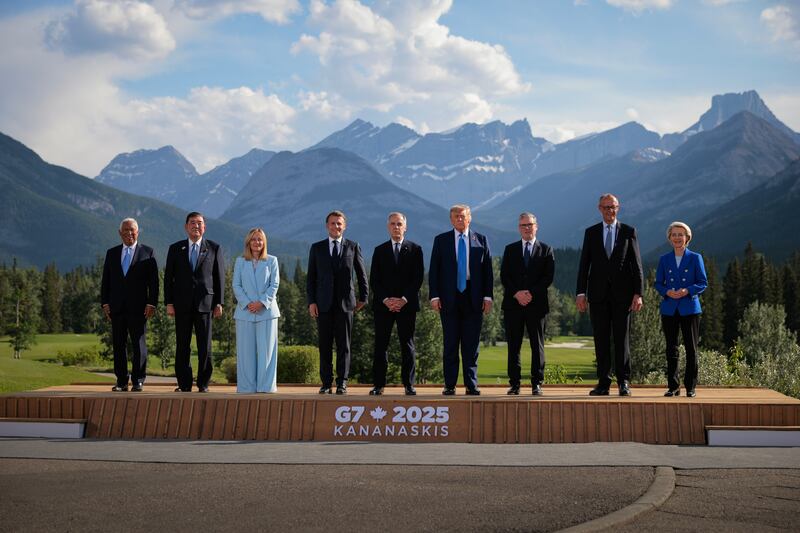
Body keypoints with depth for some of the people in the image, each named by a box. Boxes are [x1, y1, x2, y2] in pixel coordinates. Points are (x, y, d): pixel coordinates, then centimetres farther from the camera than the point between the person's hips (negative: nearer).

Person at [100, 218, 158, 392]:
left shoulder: (147, 252, 4)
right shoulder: (112, 253, 13)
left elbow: (153, 281, 0)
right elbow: (106, 280, 12)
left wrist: (151, 304, -9)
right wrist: (105, 303, 2)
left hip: (138, 307, -3)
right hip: (117, 307, 3)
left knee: (139, 344, -1)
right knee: (118, 345, 4)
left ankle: (138, 381, 5)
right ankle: (121, 382, 10)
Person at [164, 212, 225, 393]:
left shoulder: (214, 248, 6)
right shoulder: (175, 249, 8)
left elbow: (219, 277, 5)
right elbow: (168, 277, 7)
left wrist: (219, 303, -1)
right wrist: (169, 303, -1)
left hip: (205, 303, -1)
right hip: (182, 305, 1)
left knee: (205, 346, 0)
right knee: (182, 346, 2)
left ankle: (203, 385, 8)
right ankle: (184, 385, 9)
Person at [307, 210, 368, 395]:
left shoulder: (353, 247, 7)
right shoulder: (316, 248, 9)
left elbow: (361, 274, 12)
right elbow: (311, 277, 7)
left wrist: (363, 297, 9)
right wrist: (311, 301, -1)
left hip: (345, 302, -1)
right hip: (323, 303, 1)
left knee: (344, 345, 0)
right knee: (325, 345, 2)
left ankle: (342, 383, 5)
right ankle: (326, 383, 8)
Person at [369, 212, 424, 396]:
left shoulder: (415, 249, 6)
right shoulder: (380, 250, 10)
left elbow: (418, 278, -1)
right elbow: (374, 280, 5)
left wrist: (404, 299, -11)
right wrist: (385, 300, -9)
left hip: (407, 305, -1)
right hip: (383, 304, 1)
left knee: (408, 345, 1)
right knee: (380, 346, 0)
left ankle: (409, 384, 5)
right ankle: (379, 384, 3)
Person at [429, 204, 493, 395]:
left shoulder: (481, 240, 8)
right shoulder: (441, 240, 7)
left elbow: (487, 270, 6)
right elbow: (434, 270, 4)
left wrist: (488, 296, -1)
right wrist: (434, 296, -5)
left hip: (473, 299, 0)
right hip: (449, 299, 0)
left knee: (471, 344, 3)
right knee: (450, 344, 3)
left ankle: (471, 385, 8)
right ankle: (450, 385, 7)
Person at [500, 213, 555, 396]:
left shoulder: (546, 250, 8)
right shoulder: (510, 250, 13)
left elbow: (548, 277, 0)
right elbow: (504, 276, 4)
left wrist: (531, 293, -11)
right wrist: (517, 293, -11)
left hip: (537, 303, -1)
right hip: (513, 303, 1)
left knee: (537, 345, 0)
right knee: (513, 345, 1)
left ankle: (537, 384, 4)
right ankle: (514, 383, 4)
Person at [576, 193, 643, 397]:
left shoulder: (629, 232, 6)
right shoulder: (591, 232, 9)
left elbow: (636, 265, 3)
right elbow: (584, 265, 7)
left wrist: (638, 293, -5)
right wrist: (581, 293, -1)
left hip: (622, 294, -1)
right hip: (598, 294, 1)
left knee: (622, 338, 0)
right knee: (601, 340, 2)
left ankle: (624, 382, 6)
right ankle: (603, 383, 7)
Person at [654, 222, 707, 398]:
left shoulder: (695, 258, 2)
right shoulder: (664, 259, 8)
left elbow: (703, 283, 1)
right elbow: (658, 283, 9)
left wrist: (687, 291, -16)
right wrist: (667, 292, -12)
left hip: (689, 308, -2)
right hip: (669, 309, 2)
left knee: (691, 348, 0)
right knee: (671, 349, 4)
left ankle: (690, 386, 7)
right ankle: (673, 386, 10)